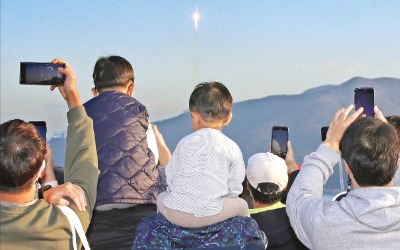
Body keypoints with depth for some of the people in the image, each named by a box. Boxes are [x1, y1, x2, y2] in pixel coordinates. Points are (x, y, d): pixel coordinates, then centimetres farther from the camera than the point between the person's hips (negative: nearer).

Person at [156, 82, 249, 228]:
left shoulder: (185, 143, 3)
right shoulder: (232, 148, 1)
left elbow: (170, 177, 8)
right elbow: (235, 189, 4)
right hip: (210, 215, -1)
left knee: (161, 198, 35)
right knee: (242, 205, 25)